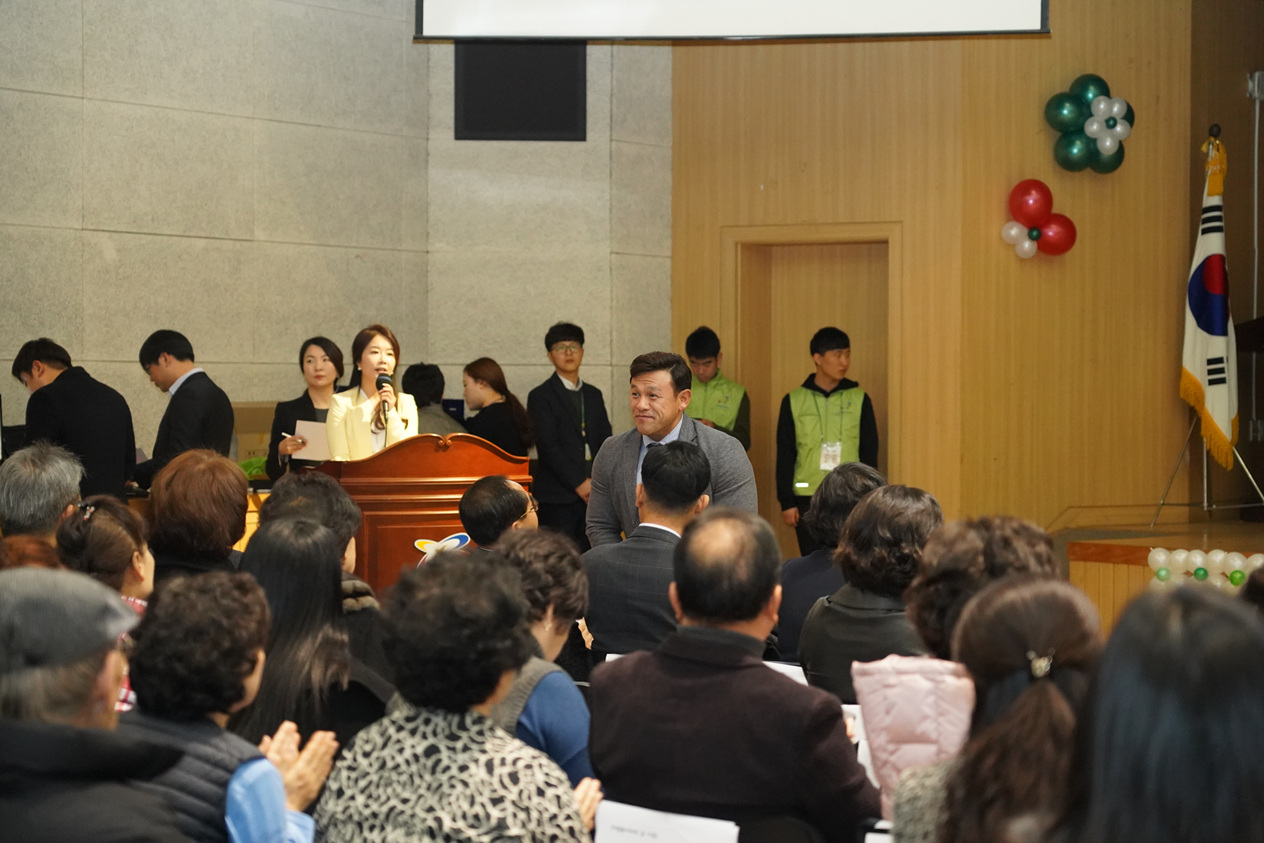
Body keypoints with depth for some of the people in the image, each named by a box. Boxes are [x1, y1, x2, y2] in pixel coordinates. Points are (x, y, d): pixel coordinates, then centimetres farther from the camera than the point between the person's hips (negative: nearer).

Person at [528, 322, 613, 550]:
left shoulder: (593, 395, 18)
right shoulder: (540, 397, 0)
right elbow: (548, 448, -8)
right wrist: (579, 483, -13)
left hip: (593, 493, 5)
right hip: (558, 497, -5)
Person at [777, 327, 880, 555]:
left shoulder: (859, 400, 5)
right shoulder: (794, 401, 4)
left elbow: (869, 454, 7)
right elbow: (784, 456, 5)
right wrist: (786, 502, 0)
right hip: (807, 499, 0)